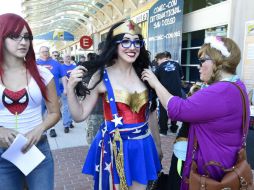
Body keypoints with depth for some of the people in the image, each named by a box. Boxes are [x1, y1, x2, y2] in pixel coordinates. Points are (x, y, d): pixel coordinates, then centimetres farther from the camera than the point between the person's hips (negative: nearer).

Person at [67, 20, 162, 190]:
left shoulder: (144, 74, -2)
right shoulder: (102, 76, -11)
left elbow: (151, 113, 8)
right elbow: (79, 116, -7)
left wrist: (158, 145, 16)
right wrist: (71, 88, -22)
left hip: (142, 146, 3)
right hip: (113, 147, -3)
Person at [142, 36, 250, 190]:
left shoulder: (221, 92, -28)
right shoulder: (236, 85, 7)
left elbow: (177, 110, -27)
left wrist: (156, 83, -16)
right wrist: (196, 96, -4)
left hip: (211, 165, -10)